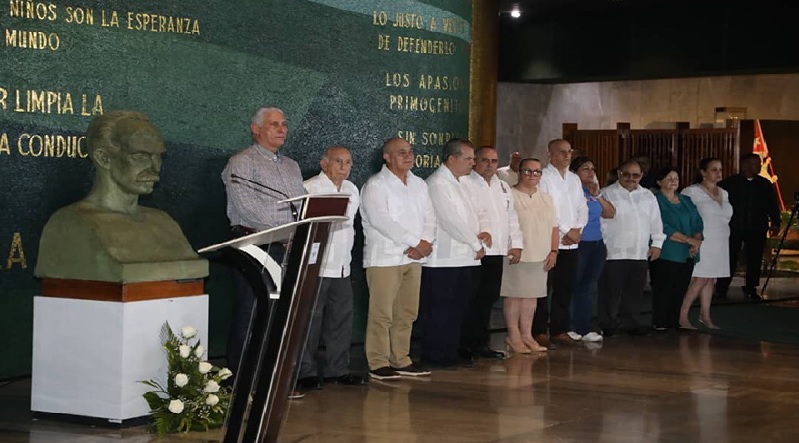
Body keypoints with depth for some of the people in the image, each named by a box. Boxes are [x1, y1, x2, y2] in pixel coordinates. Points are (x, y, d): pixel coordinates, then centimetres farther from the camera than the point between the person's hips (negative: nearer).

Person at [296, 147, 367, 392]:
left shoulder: (352, 190, 14)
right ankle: (307, 372, 3)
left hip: (342, 268, 7)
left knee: (341, 319, 10)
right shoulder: (308, 189, -10)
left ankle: (337, 369, 19)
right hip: (315, 267, -7)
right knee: (310, 320, -4)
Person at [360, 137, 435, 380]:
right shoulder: (376, 185, -6)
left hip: (413, 258, 7)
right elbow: (381, 220, -17)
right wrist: (416, 242, -15)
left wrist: (424, 243, -8)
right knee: (381, 314, -6)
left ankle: (400, 360, 18)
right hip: (384, 257, -7)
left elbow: (429, 217, 12)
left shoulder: (419, 184, 17)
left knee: (407, 313, 9)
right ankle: (378, 364, -1)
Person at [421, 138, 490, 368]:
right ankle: (434, 355, 3)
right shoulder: (437, 183, -13)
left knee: (457, 308, 13)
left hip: (464, 258, 9)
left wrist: (484, 230, 1)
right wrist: (476, 244, -11)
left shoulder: (460, 183, 17)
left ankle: (451, 352, 20)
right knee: (439, 309, -4)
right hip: (443, 259, -9)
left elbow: (476, 211, 23)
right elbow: (452, 221, -19)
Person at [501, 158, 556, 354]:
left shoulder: (545, 198, 16)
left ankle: (526, 335, 16)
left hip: (540, 257, 6)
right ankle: (513, 337, 4)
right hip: (516, 257, -6)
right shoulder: (510, 196, -6)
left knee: (531, 296, 9)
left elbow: (554, 227, 17)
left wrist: (553, 251, 6)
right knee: (513, 295, -2)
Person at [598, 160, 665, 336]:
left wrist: (656, 243, 13)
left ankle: (631, 324, 19)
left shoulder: (648, 196, 16)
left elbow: (656, 222, 20)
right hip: (614, 254, -5)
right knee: (611, 292, -3)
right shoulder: (607, 194, -1)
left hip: (640, 254, 5)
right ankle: (609, 326, 5)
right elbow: (600, 221, -4)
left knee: (634, 293, 10)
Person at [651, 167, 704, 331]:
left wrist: (697, 242, -7)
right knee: (663, 290, -7)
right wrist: (689, 240, -15)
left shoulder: (686, 201, 19)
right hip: (666, 255, -6)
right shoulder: (655, 201, -3)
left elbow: (698, 223, 13)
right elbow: (663, 228, -13)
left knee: (680, 290, 4)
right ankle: (659, 324, -3)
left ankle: (674, 322, 10)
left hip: (687, 255, 6)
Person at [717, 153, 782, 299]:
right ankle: (721, 289, 5)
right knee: (730, 259, -2)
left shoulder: (765, 184, 10)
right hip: (733, 228, -3)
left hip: (757, 228, 3)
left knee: (754, 259, 4)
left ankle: (751, 288, 15)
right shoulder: (729, 183, 1)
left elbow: (773, 205, 12)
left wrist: (775, 223, 4)